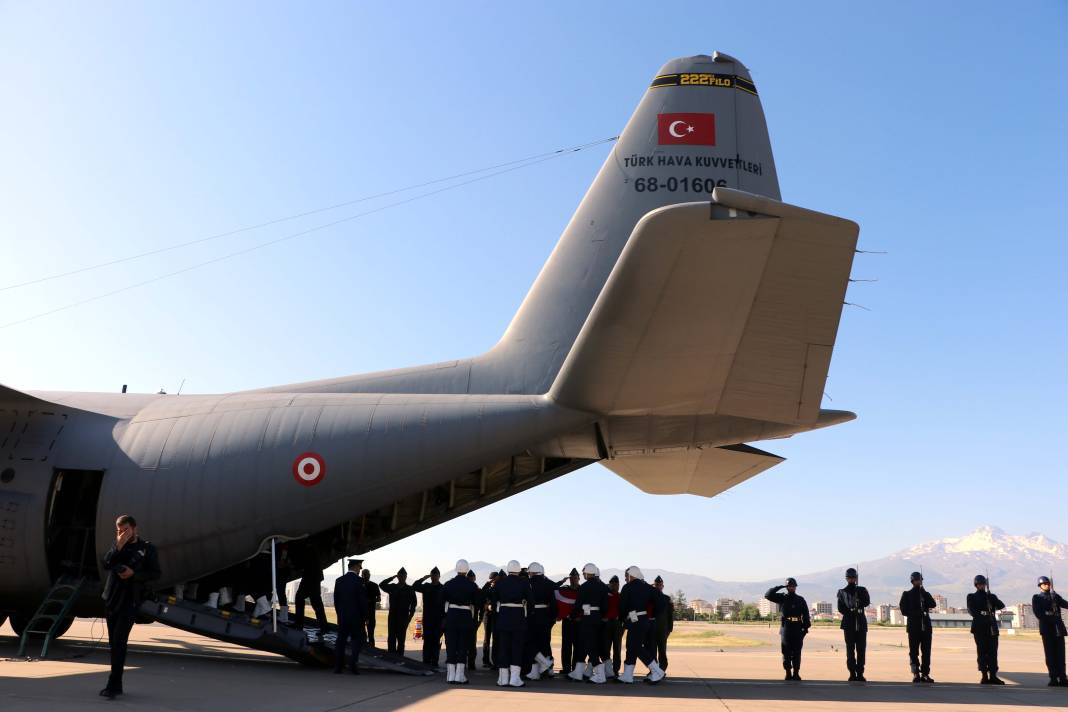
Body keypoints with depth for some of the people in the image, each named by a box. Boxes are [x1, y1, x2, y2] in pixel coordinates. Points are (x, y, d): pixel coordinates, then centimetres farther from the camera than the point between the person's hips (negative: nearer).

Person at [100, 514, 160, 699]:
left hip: (130, 599, -5)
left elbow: (155, 573, -3)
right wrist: (118, 546, -10)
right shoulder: (117, 547, 15)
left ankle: (113, 684, -15)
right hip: (111, 598, 6)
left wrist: (133, 573, -16)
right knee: (113, 642, 9)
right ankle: (117, 685, 17)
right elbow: (106, 565, 0)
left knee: (119, 641, -15)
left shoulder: (147, 549, 0)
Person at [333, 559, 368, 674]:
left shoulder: (339, 581, 4)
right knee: (358, 640, 7)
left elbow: (336, 600, 8)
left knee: (341, 641, 9)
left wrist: (339, 614, 15)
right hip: (356, 617, -4)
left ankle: (337, 666, 7)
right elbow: (363, 601, -11)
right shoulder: (359, 581, -11)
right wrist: (366, 616, -3)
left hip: (342, 617, 4)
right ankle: (353, 663, -8)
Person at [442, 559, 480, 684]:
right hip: (466, 617, -1)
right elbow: (477, 603, -2)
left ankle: (451, 676, 7)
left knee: (451, 646, 7)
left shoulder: (448, 584, 0)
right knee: (463, 647, 4)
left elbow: (440, 601, 4)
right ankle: (459, 676, 1)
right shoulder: (472, 585, -5)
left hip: (451, 617, 2)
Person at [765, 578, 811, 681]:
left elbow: (805, 615, 9)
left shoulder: (800, 600, 10)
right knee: (786, 652, 0)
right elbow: (768, 595, -5)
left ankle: (796, 673, 6)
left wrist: (806, 627, 0)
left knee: (796, 653, 1)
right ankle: (788, 673, 5)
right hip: (785, 628, -1)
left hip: (797, 629, 1)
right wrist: (780, 587, -6)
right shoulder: (782, 598, 6)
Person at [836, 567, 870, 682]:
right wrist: (850, 612, -14)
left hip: (861, 623, 1)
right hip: (849, 624, -1)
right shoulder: (842, 592, 6)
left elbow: (867, 602, -8)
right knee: (850, 649, -1)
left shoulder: (862, 590, 8)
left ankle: (860, 673, 4)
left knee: (861, 649, 0)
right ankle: (852, 673, 2)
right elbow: (841, 609, 0)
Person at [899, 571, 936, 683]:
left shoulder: (925, 594, 16)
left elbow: (933, 604, -4)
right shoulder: (907, 594, 7)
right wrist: (917, 613, -11)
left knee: (926, 651, 2)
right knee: (914, 651, -5)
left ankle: (925, 674, 7)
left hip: (925, 625, 3)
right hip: (913, 626, -3)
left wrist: (924, 591, -7)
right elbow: (904, 610, -1)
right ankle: (916, 674, -2)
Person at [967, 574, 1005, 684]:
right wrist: (981, 614, -15)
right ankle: (984, 676, -1)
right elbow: (972, 610, 0)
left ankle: (993, 676, 0)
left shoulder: (991, 596, 19)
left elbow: (1001, 605, 2)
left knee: (993, 651, -2)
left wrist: (990, 594, -7)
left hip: (992, 628, 3)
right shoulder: (972, 597, 12)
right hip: (979, 628, -2)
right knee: (982, 652, -4)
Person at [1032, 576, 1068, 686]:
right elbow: (1038, 614, -3)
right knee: (1050, 653, -4)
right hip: (1046, 628, -2)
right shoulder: (1036, 598, 8)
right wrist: (1052, 619, -12)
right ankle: (1053, 679, -3)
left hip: (1058, 628, 3)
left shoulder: (1055, 596, 18)